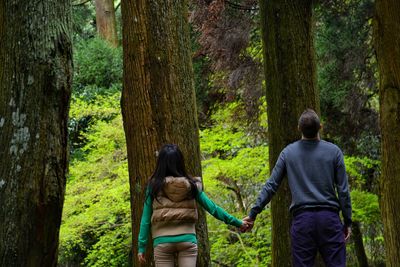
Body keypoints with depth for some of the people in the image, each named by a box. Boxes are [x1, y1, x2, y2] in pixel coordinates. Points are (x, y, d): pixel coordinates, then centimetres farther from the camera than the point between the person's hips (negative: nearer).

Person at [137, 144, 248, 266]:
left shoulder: (154, 185, -2)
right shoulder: (191, 185, 2)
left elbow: (146, 218, -2)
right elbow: (212, 207, 6)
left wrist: (141, 246, 3)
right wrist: (237, 222, 16)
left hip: (163, 242, -1)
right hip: (187, 240, 2)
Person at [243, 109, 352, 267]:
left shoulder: (288, 152, 5)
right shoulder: (333, 151, 1)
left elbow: (271, 186, 3)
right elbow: (343, 190, 1)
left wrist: (253, 214, 9)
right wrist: (347, 222, 8)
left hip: (302, 218, 1)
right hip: (329, 218, -1)